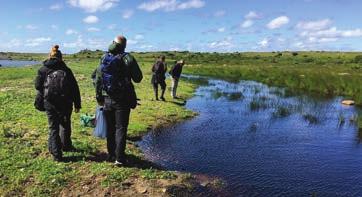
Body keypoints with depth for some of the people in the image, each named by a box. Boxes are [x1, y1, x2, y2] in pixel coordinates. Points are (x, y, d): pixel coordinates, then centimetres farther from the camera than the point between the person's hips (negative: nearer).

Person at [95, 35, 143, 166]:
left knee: (110, 128, 15)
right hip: (122, 100, -4)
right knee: (121, 128, 2)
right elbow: (138, 78, -5)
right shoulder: (127, 58, -9)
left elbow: (97, 80, 9)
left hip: (107, 100, 4)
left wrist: (99, 97, 16)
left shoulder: (103, 59, 6)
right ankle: (119, 158, 0)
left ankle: (111, 155, 22)